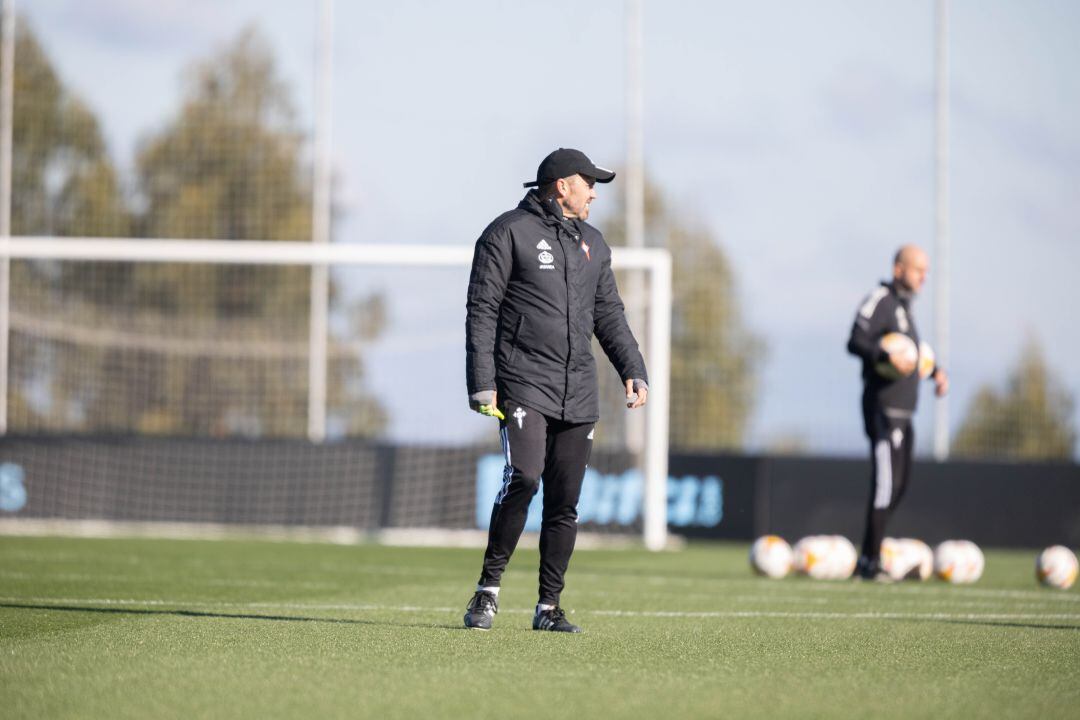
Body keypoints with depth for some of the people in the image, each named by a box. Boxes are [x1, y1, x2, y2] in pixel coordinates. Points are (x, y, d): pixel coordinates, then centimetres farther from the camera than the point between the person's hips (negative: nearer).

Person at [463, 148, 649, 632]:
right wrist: (482, 384, -12)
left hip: (578, 393, 6)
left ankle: (549, 607, 11)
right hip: (523, 386, -6)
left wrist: (633, 371, 8)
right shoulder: (509, 233, -1)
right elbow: (482, 310, -5)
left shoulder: (592, 243, 18)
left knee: (565, 501, 3)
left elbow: (608, 314, 22)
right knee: (523, 478, -22)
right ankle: (488, 588, -9)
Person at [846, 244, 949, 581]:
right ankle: (871, 562, -11)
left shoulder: (904, 305, 20)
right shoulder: (880, 301, -9)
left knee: (898, 485, 11)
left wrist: (935, 371, 16)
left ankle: (868, 558, 16)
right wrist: (890, 357, -33)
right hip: (883, 407, -10)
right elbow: (856, 342, -20)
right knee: (886, 483, -13)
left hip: (902, 410, 10)